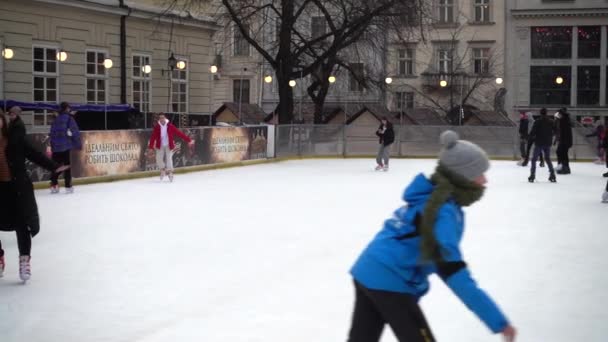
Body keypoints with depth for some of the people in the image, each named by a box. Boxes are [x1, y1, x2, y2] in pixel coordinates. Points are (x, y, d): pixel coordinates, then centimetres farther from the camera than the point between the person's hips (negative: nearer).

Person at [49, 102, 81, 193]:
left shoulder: (56, 119, 10)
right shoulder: (69, 118, -5)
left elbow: (52, 133, 10)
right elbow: (75, 132, -8)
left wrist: (52, 145, 15)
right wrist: (79, 144, 0)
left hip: (56, 146, 5)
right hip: (66, 145, -5)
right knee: (67, 165, -1)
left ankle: (54, 185, 10)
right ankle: (68, 186, -2)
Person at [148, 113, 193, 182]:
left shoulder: (170, 126, -12)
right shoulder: (157, 127, -10)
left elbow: (179, 133, -11)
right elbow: (153, 137, -12)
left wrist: (188, 140, -12)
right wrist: (151, 147, -18)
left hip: (169, 146, -1)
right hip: (160, 146, 1)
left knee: (169, 158, -7)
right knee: (159, 159, -3)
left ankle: (170, 172, 13)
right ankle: (163, 170, 25)